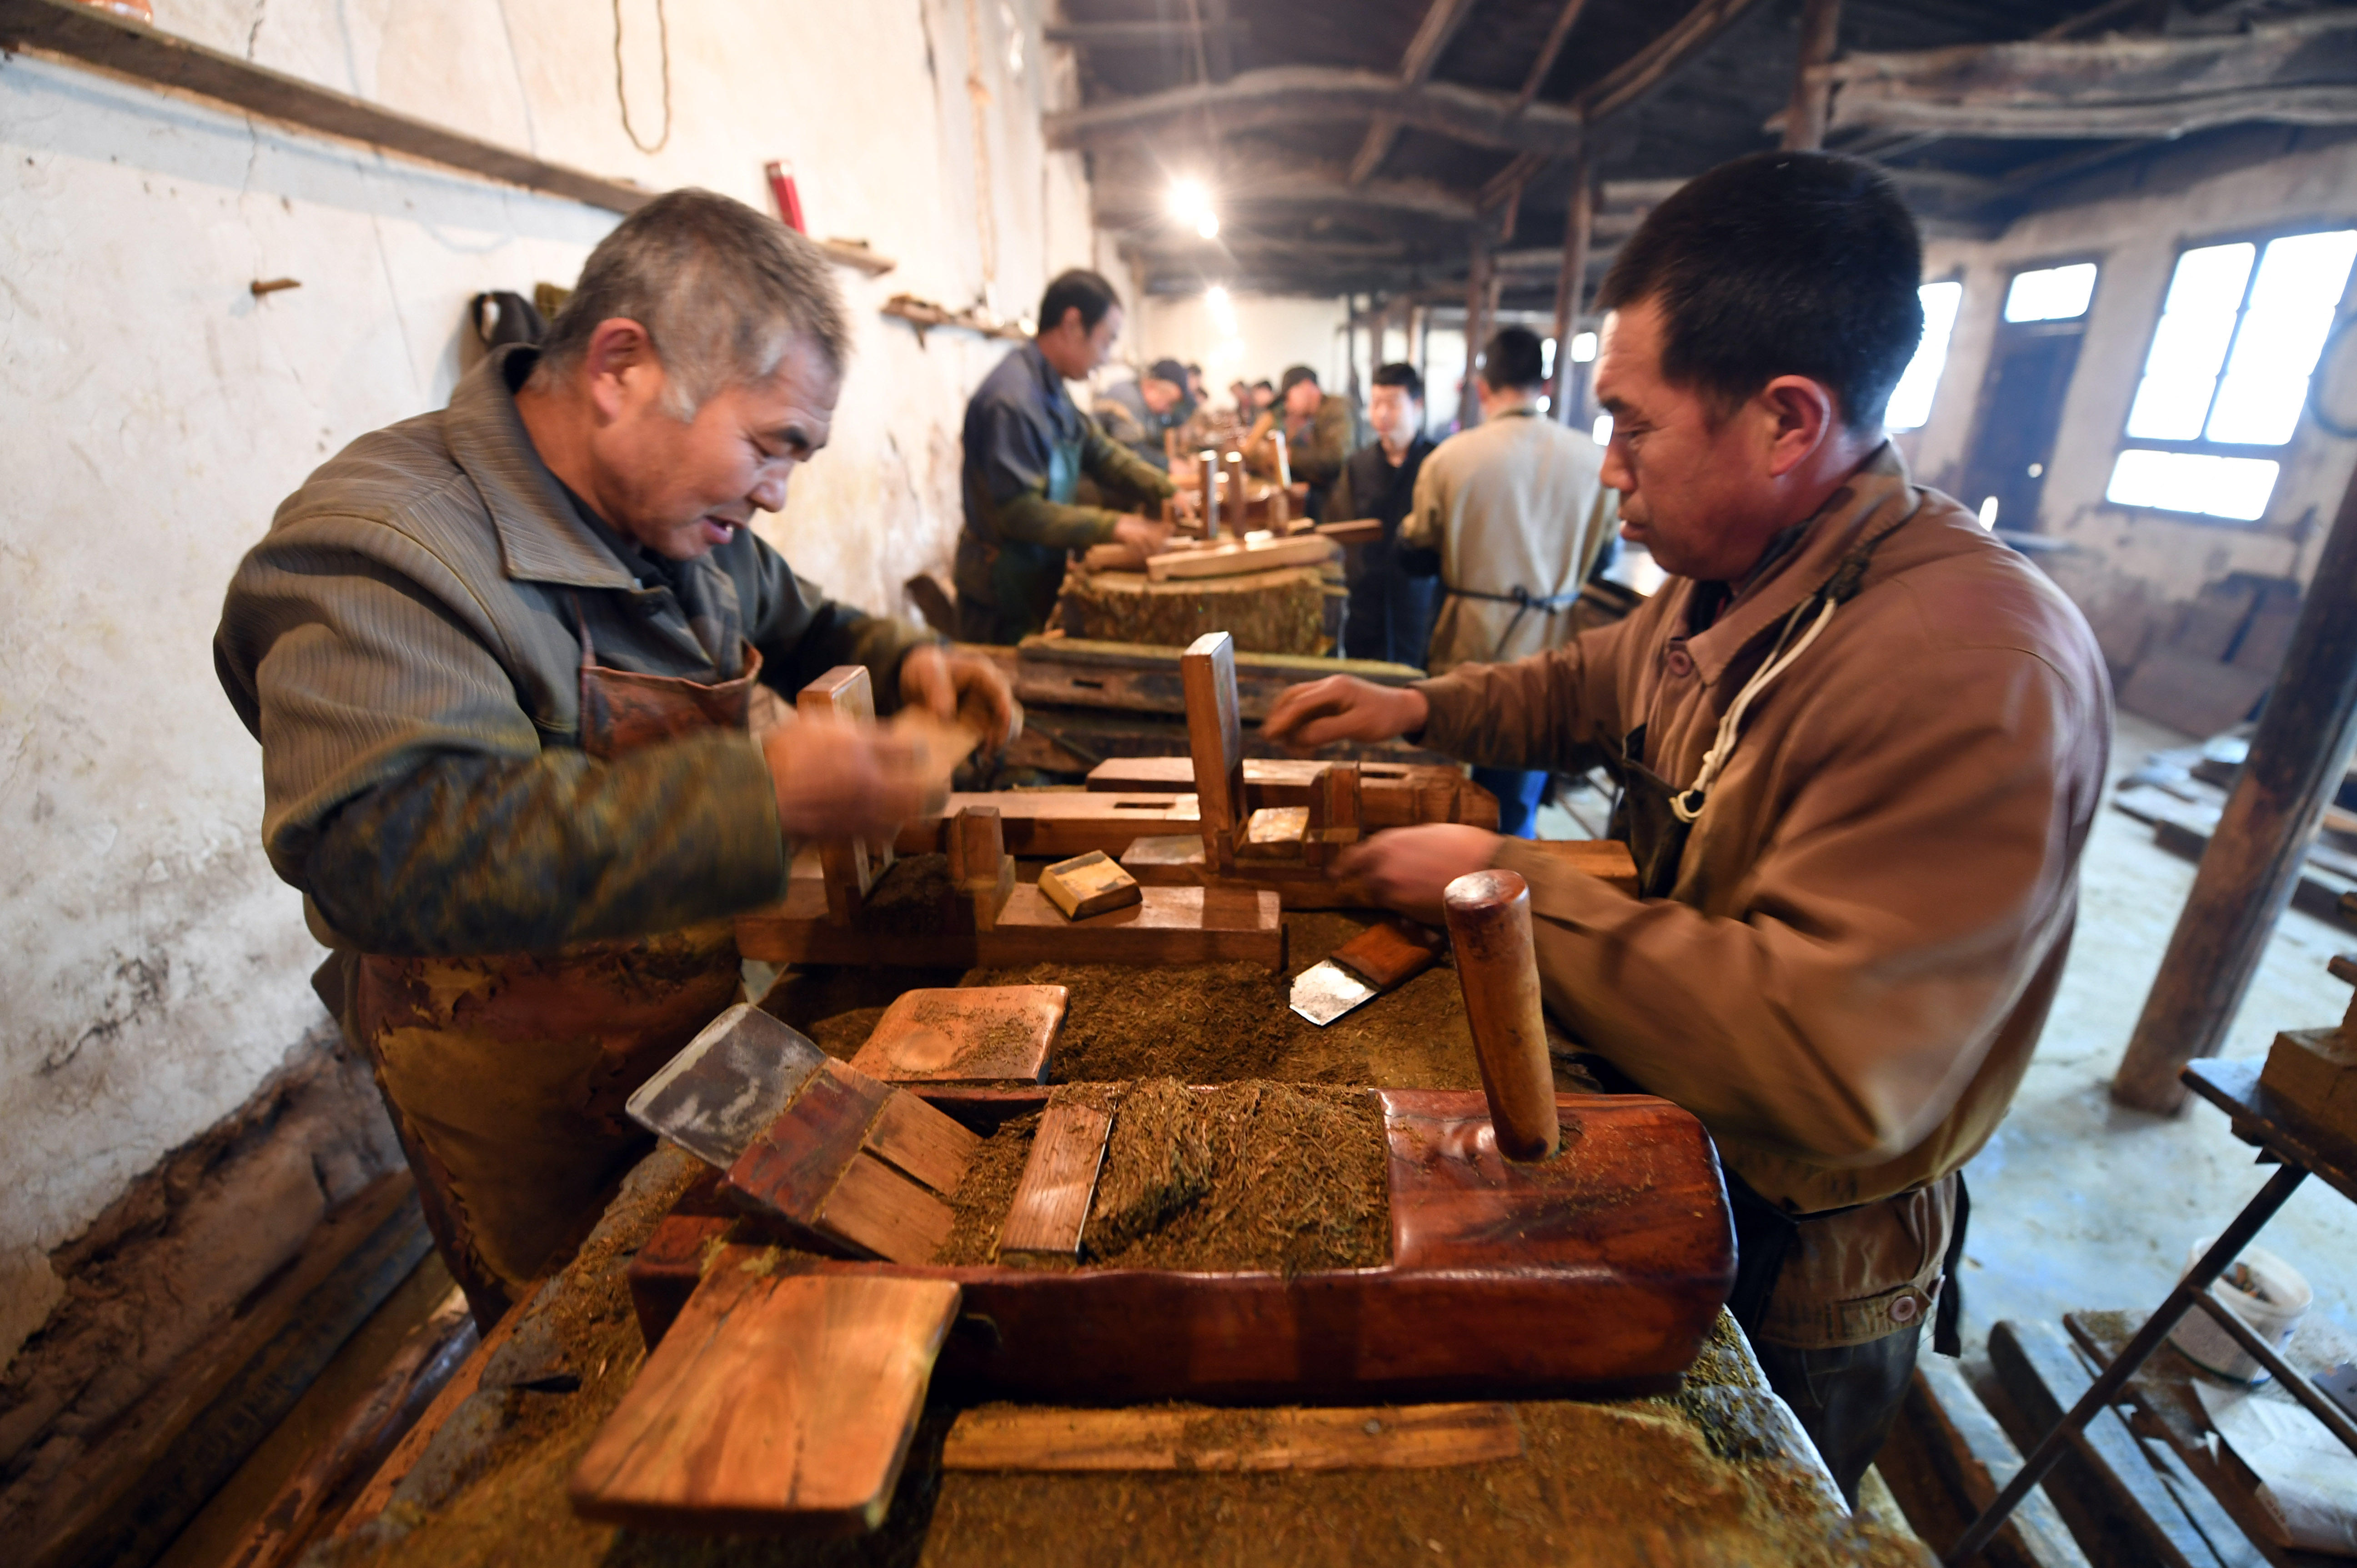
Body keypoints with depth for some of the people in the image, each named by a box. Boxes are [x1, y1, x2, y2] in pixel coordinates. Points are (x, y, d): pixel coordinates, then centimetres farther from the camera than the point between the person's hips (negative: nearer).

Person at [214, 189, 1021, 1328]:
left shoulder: (683, 516, 0)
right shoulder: (379, 545, -25)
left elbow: (791, 625, 18)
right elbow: (382, 850, -38)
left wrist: (898, 661, -4)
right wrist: (759, 798, -41)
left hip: (707, 1033, 7)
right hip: (535, 1121, -6)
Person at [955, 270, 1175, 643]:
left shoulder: (1051, 389, 9)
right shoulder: (1011, 399, -23)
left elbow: (1100, 451, 13)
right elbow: (1021, 511, -27)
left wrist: (1166, 490, -1)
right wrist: (1114, 527, -27)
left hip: (1040, 577, 10)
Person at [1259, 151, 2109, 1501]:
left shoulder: (1978, 677, -35)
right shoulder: (1729, 582, -5)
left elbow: (1827, 1068, -38)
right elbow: (1599, 679, 16)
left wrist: (1512, 884, -31)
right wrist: (1424, 708, 3)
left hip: (1792, 1274, -7)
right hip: (1663, 1160, 7)